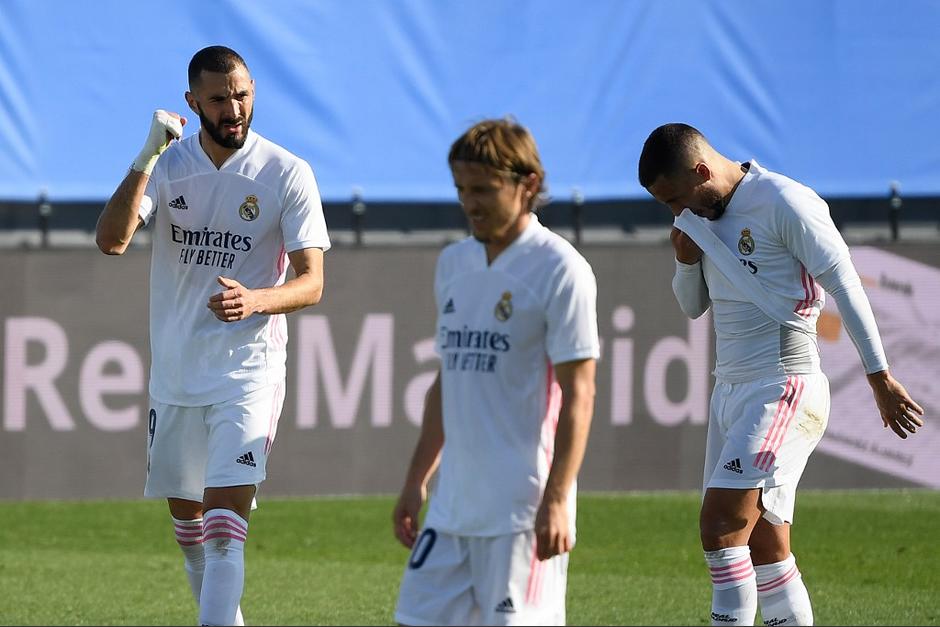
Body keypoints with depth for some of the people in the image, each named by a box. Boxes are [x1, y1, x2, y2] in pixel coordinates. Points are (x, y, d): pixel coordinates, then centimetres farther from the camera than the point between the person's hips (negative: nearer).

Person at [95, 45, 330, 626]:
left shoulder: (287, 174, -7)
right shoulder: (168, 164, 0)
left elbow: (312, 282, -8)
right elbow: (111, 240, -15)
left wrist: (255, 300, -29)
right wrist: (146, 158, -26)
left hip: (249, 369, -4)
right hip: (175, 370, 4)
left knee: (225, 524, -16)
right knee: (185, 513, 17)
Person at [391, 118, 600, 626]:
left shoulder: (560, 270, -9)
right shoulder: (454, 264, 14)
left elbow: (578, 394, -12)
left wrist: (556, 499, -18)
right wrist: (417, 479, 19)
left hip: (523, 508, -7)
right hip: (452, 504, 7)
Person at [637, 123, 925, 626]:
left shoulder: (784, 203, -10)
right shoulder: (708, 215, 15)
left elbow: (845, 286, -10)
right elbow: (693, 307, 23)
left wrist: (880, 379, -10)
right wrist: (686, 260, 2)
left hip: (783, 391, -9)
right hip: (730, 391, 9)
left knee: (721, 528, -19)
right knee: (765, 549, 5)